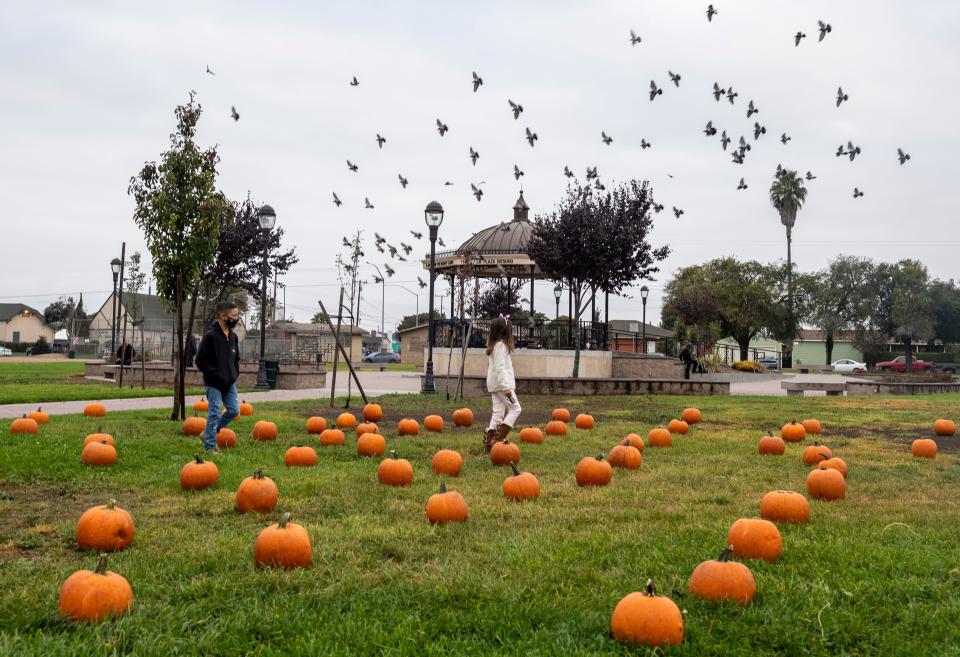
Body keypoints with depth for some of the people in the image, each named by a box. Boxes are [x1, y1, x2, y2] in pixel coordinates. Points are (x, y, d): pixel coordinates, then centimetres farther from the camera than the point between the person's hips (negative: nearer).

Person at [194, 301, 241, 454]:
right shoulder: (210, 335, -15)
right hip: (214, 384, -7)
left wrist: (235, 374, 6)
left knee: (234, 410, 8)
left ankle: (209, 434, 26)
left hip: (229, 383, 7)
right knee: (214, 413, -4)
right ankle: (210, 446, 8)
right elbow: (200, 360, -15)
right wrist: (216, 375, -18)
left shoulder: (233, 336, 8)